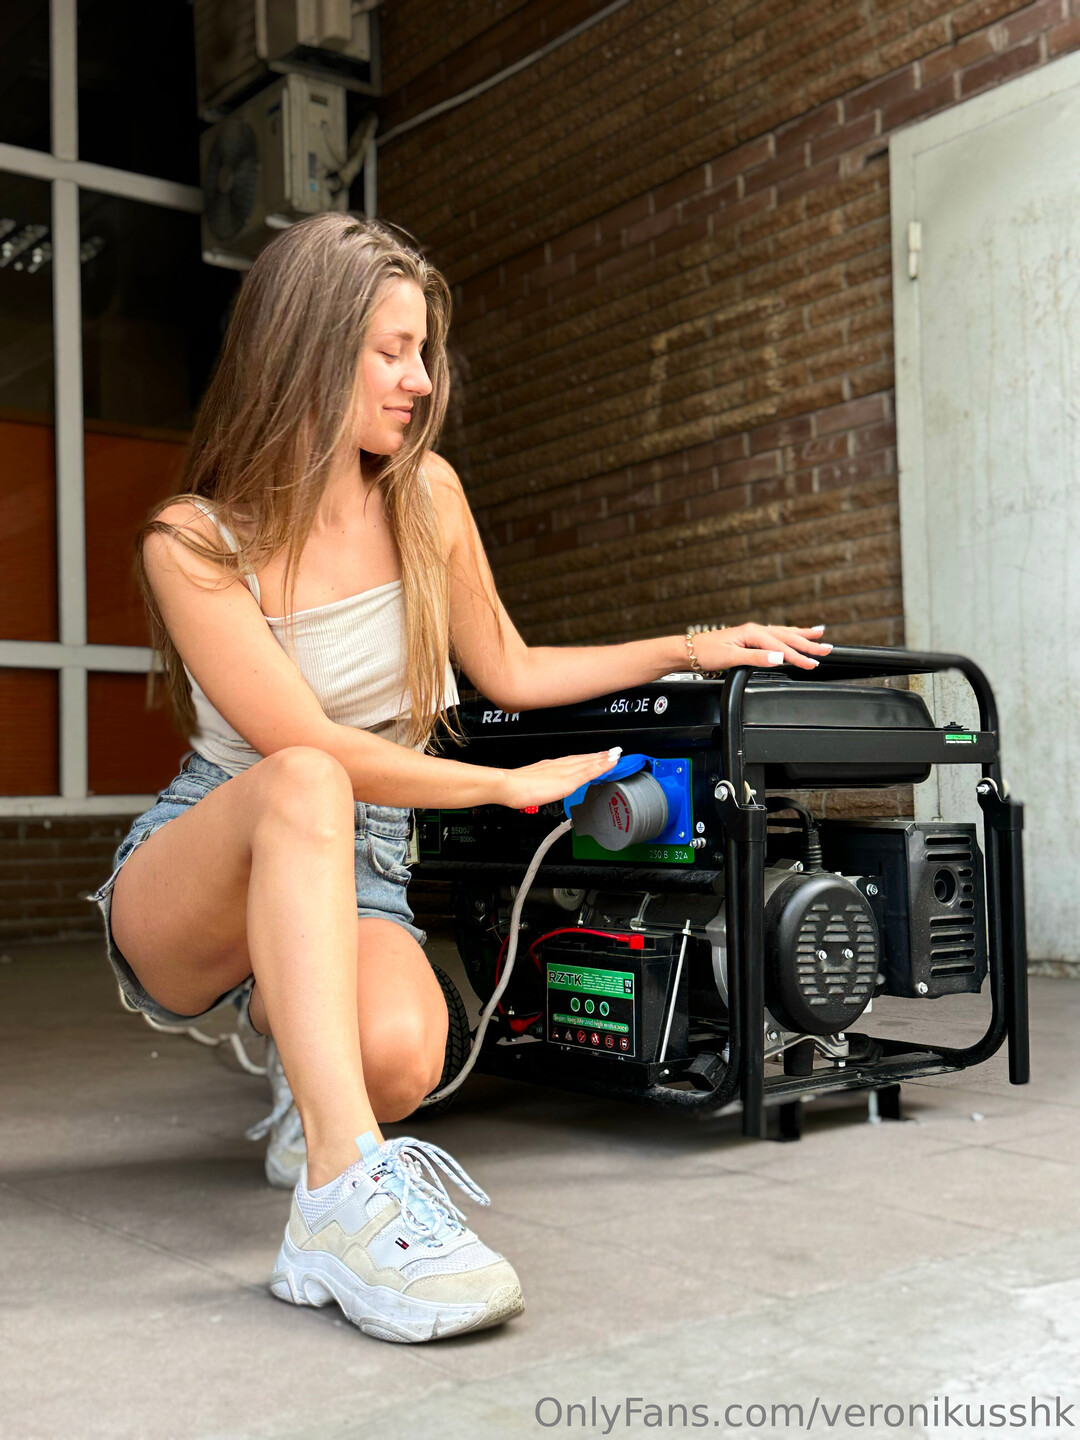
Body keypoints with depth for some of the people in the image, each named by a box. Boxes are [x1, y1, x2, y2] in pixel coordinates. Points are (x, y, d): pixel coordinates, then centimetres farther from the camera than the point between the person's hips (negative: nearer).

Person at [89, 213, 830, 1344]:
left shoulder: (423, 494, 4)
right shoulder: (193, 542, -11)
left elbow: (509, 674, 15)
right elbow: (315, 752, -18)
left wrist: (693, 647, 12)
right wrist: (513, 784, -13)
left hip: (350, 883, 3)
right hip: (188, 890, -3)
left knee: (398, 1055, -32)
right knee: (300, 786, -39)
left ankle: (302, 1053, 5)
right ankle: (346, 1191, -42)